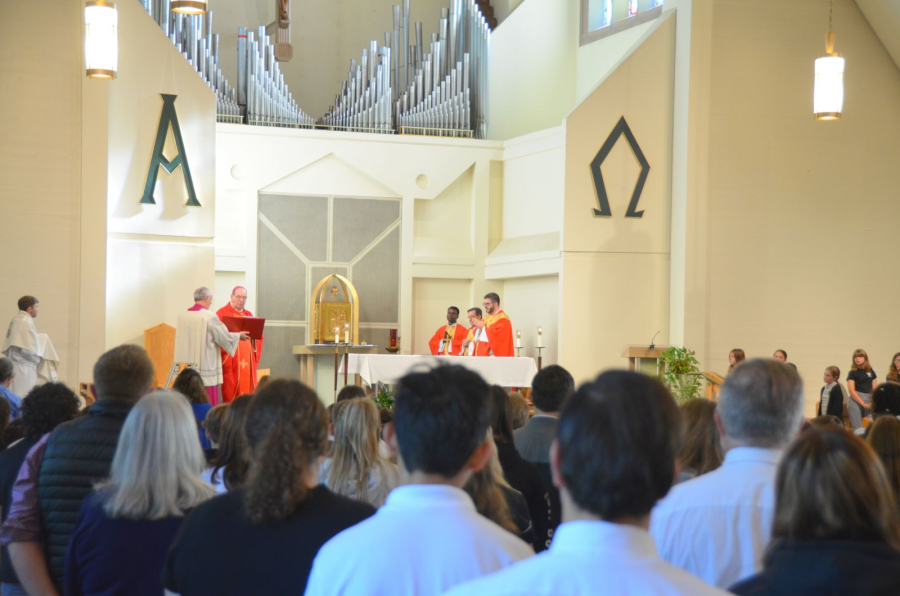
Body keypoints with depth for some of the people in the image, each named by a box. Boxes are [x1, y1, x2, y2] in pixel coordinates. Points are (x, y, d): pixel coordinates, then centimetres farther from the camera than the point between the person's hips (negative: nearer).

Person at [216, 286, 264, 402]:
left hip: (247, 360, 5)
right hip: (230, 359, -5)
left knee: (247, 388, 2)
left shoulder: (249, 315, 18)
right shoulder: (222, 314, 0)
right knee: (231, 390, -7)